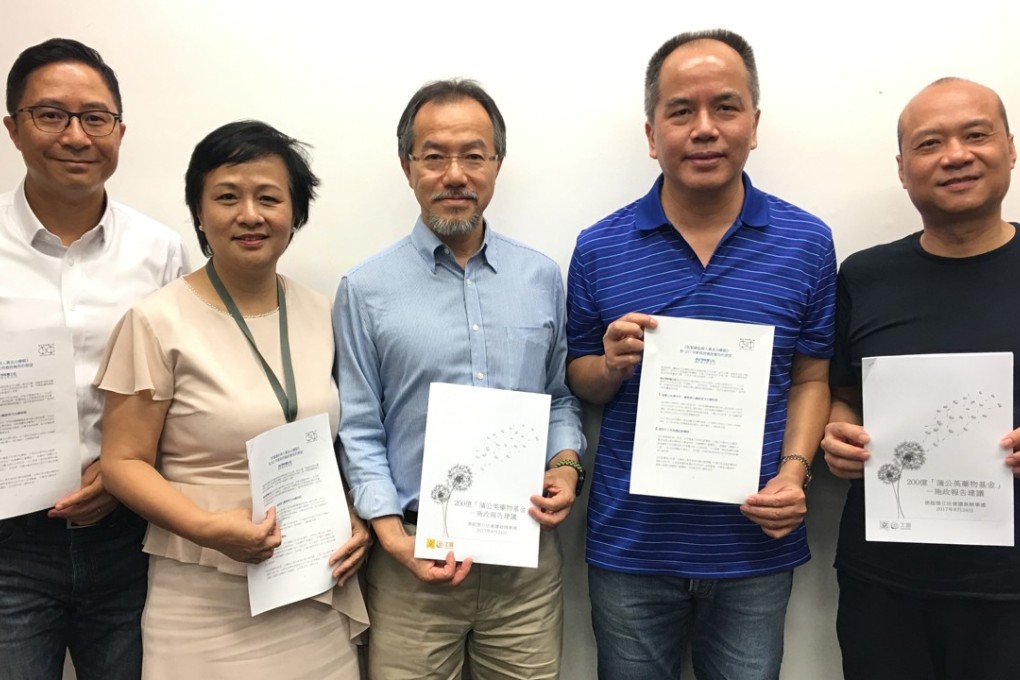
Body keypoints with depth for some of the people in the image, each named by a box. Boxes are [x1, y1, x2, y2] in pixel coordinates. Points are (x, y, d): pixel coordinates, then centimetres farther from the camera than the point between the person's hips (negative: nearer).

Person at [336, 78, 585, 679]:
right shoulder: (367, 289, -3)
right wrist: (395, 538, -11)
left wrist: (565, 465, -4)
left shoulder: (542, 277, 5)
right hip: (415, 558, -2)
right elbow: (359, 431, -3)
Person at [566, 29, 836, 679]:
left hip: (754, 544, 0)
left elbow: (811, 378, 3)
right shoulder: (599, 249, -4)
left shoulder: (807, 242, -3)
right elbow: (581, 381, 4)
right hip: (629, 544, 0)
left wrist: (793, 472, -12)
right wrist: (612, 364, -17)